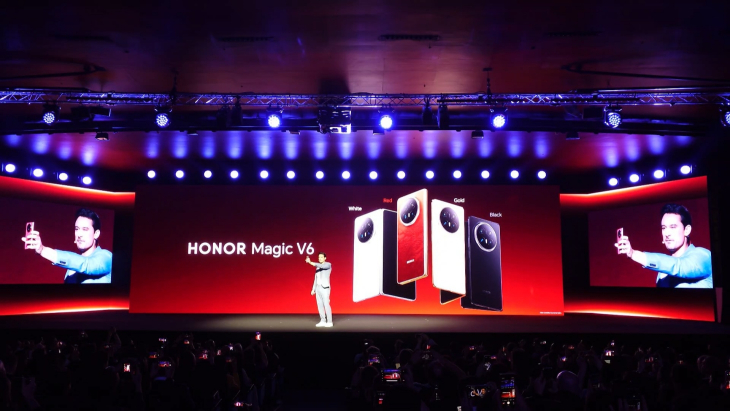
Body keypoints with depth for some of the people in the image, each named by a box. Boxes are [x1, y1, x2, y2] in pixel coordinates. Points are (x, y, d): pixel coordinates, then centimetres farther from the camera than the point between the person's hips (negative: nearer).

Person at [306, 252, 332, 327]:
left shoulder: (328, 265, -6)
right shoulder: (318, 267, 17)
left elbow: (321, 266, -28)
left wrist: (310, 262, -32)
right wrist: (313, 289, 13)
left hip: (325, 288, -7)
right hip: (318, 288, 7)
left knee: (326, 305, -9)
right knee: (320, 305, 5)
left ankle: (329, 322, -4)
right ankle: (323, 321, 9)